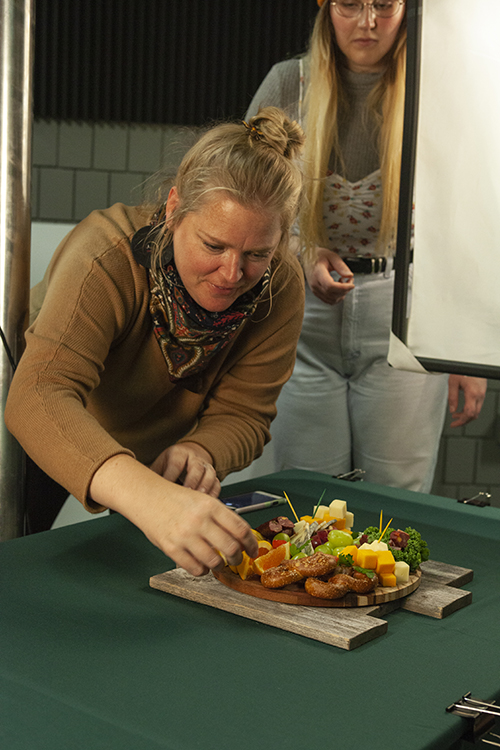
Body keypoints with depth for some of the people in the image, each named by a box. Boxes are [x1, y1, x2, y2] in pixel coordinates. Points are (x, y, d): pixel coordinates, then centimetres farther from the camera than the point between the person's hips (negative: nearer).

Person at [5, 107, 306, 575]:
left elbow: (241, 414, -16)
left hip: (156, 459, 3)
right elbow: (39, 396, -52)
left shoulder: (280, 286, -22)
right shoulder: (109, 256, -38)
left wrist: (200, 453, -41)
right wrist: (149, 498, -69)